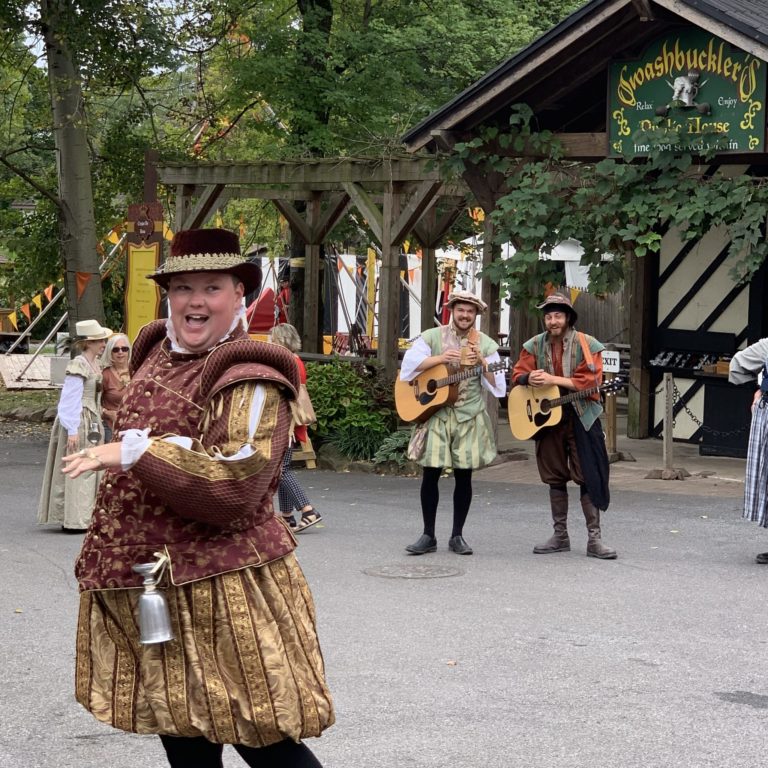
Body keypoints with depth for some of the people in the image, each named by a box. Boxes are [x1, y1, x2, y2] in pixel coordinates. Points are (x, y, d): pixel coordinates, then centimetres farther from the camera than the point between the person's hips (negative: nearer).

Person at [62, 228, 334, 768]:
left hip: (218, 591, -8)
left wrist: (135, 453, -23)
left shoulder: (248, 378, -15)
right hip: (147, 585, 8)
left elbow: (234, 488, -24)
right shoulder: (158, 353, 10)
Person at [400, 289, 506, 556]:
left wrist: (482, 362, -19)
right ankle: (428, 536, 9)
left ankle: (457, 536, 14)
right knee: (430, 474, -1)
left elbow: (496, 383, -2)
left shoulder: (485, 344, 5)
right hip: (435, 414, -1)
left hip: (470, 417, 1)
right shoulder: (432, 337, 3)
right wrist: (440, 358, -18)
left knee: (464, 475, 4)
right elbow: (409, 364, -8)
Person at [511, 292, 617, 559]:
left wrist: (553, 379, -22)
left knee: (589, 478, -6)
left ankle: (594, 539, -3)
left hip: (581, 417, -4)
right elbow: (518, 374, 6)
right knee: (555, 477, 11)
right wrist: (530, 378, -18)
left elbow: (591, 380, -16)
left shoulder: (586, 344, -7)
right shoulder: (535, 345, 5)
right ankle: (560, 536, 20)